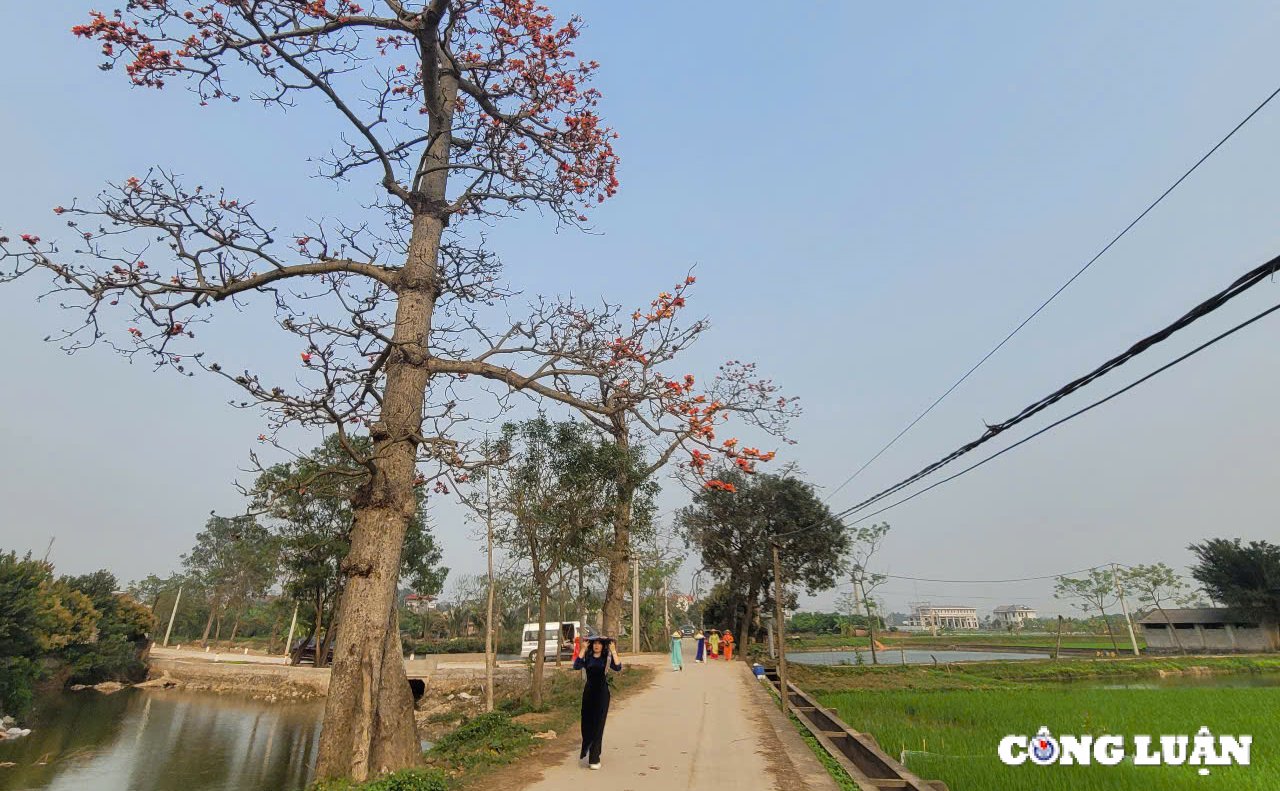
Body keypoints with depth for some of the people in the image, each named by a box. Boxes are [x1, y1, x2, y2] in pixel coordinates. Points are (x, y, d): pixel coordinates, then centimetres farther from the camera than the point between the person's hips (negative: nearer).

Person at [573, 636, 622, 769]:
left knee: (598, 724, -2)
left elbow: (618, 667, -19)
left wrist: (613, 651, -21)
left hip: (602, 693, -2)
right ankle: (586, 749, 37)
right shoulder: (587, 657, -1)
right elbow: (576, 666, -19)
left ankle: (594, 758, 7)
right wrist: (583, 650, -21)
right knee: (586, 722, 10)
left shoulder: (607, 658, -2)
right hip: (589, 692, 2)